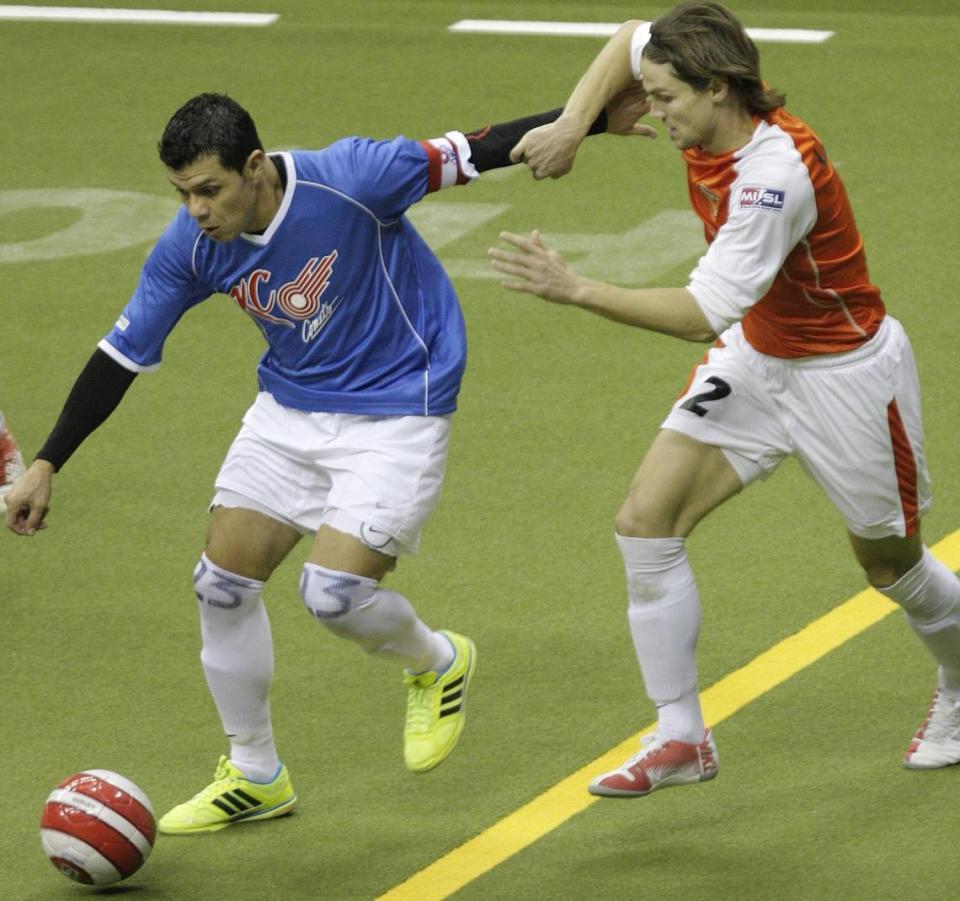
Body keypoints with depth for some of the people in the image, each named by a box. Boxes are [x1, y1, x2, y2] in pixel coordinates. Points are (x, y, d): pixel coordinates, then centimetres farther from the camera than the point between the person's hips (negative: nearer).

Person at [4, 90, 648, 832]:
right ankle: (254, 777, 21)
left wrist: (597, 119, -13)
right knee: (223, 582, 1)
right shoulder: (190, 246, -12)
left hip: (398, 412, -6)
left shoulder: (347, 180, -27)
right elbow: (123, 354, -2)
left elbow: (466, 155, -16)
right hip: (290, 410, 6)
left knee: (333, 593, -17)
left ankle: (438, 664, 18)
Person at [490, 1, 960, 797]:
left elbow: (703, 313, -37)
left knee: (891, 561, 13)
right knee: (647, 521, -8)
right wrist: (573, 123, -8)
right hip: (755, 358, 7)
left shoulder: (777, 173, -35)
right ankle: (682, 738, 1)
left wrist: (576, 290, -38)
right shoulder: (709, 117, -12)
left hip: (844, 375, -7)